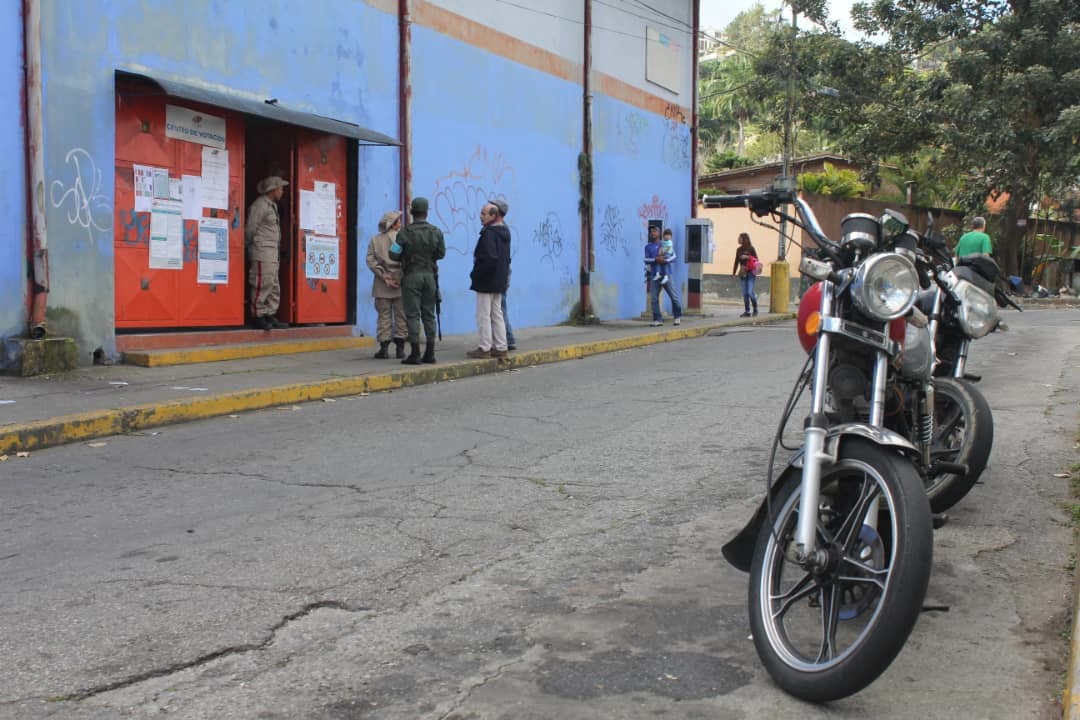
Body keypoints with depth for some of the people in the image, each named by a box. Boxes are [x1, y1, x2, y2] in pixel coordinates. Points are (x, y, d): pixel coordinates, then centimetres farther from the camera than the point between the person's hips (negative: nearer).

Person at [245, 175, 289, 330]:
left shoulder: (272, 205, 19)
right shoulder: (260, 204, -10)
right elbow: (250, 229, -9)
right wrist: (252, 246, 2)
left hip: (273, 253, 10)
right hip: (262, 251, -10)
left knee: (274, 286, 9)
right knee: (262, 285, -9)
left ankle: (271, 316, 13)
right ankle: (258, 316, -4)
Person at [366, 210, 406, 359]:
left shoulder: (374, 240, 6)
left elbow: (371, 260, -3)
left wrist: (384, 277, -7)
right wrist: (401, 277, -5)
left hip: (382, 285, 2)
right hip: (401, 284, -2)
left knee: (384, 316, 6)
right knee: (401, 317, 6)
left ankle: (384, 348, 3)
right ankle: (400, 349, 6)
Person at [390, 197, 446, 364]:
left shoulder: (405, 232, -8)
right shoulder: (436, 232, 1)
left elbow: (394, 254, -7)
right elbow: (441, 254, 7)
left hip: (411, 275, -3)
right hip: (429, 274, 3)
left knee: (412, 315, -1)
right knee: (429, 314, 10)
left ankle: (415, 354, -5)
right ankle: (430, 353, 11)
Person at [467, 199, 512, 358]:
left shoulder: (489, 233, -18)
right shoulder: (504, 232, 11)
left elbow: (489, 259, -26)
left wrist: (476, 274, -15)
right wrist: (503, 276, 17)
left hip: (486, 281, -9)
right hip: (499, 281, 9)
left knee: (484, 315, -2)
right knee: (497, 315, 14)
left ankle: (485, 348, 1)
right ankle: (500, 347, 17)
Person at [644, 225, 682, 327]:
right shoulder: (648, 246, 10)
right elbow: (646, 260, -1)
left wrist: (665, 260, -18)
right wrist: (656, 259, -19)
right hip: (654, 276, 1)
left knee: (674, 296, -1)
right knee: (654, 298, -3)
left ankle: (678, 316, 17)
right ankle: (657, 319, 3)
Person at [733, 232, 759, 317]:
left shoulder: (751, 249, -4)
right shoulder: (739, 250, 10)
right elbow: (736, 262, 15)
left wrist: (748, 257, -17)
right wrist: (734, 272, 13)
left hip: (750, 273, -5)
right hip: (742, 274, 5)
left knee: (750, 292, -10)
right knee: (745, 293, 4)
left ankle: (755, 308, 12)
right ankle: (747, 311, 9)